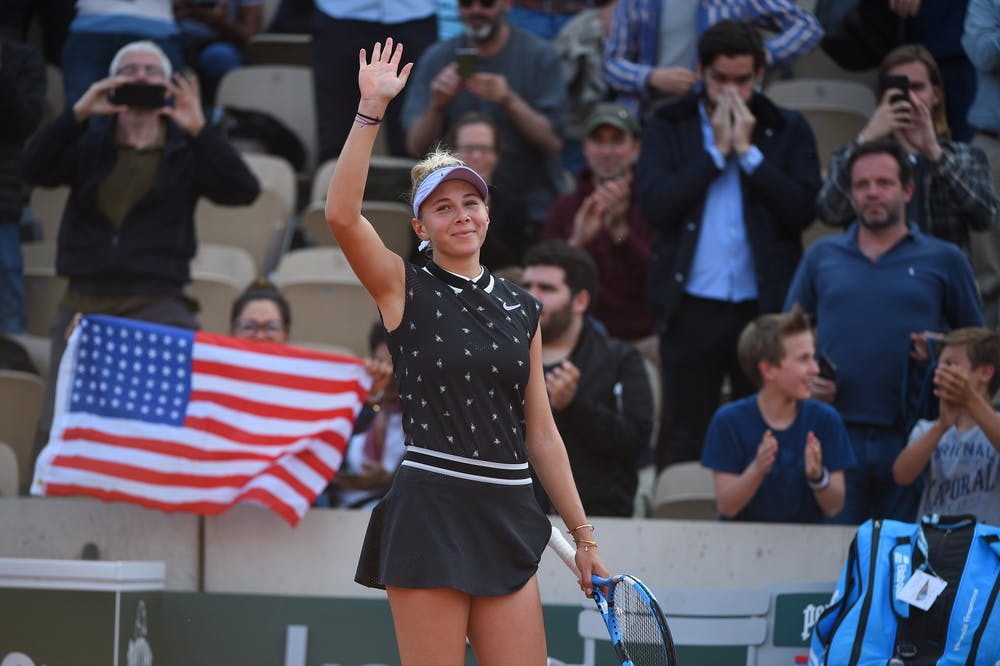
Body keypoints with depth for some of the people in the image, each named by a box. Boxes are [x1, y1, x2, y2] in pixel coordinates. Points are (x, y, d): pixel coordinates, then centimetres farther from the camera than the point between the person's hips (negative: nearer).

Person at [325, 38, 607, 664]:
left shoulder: (521, 307, 15)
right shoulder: (406, 289, 2)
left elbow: (541, 431, 17)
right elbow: (341, 215, -16)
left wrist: (583, 533, 14)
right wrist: (372, 108, -19)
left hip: (508, 519, 4)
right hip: (429, 515, -4)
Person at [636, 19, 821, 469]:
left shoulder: (788, 130, 8)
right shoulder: (668, 127, 7)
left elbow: (803, 210, -5)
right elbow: (655, 205, -8)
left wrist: (748, 150, -7)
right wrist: (717, 150, -7)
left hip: (764, 306, 0)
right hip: (691, 308, 0)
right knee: (684, 438, 4)